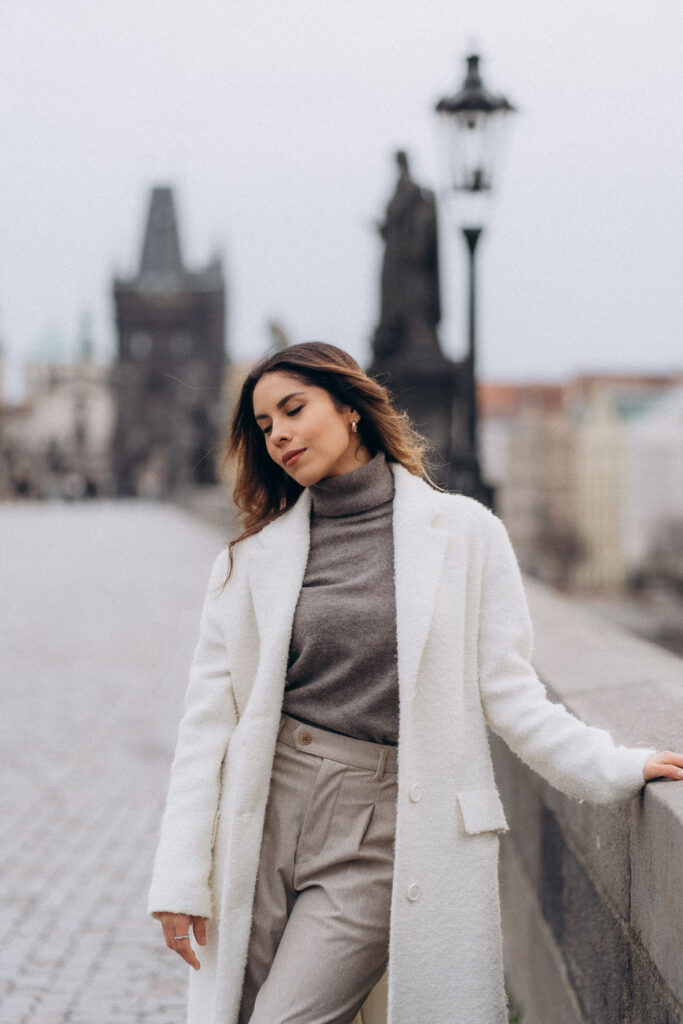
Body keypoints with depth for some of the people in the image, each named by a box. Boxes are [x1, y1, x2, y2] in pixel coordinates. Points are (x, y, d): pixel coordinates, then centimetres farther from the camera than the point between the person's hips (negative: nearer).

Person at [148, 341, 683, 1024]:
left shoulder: (463, 532, 2)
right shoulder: (253, 557, 7)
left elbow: (505, 688, 4)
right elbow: (209, 713, 4)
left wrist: (614, 768, -3)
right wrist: (181, 876, -1)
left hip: (383, 835, -3)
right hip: (265, 815, 3)